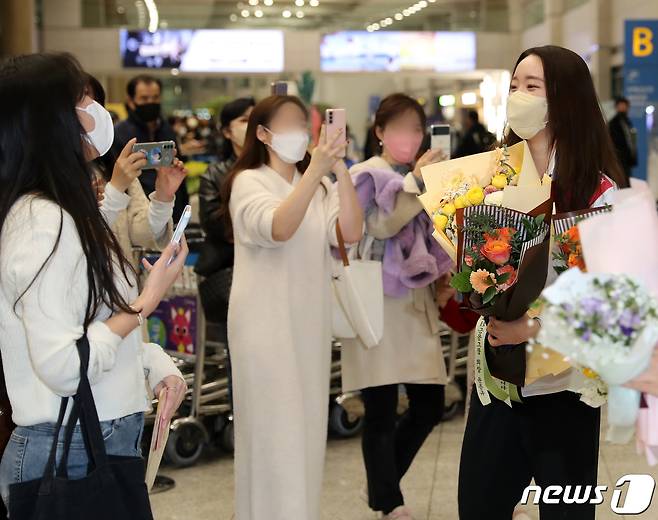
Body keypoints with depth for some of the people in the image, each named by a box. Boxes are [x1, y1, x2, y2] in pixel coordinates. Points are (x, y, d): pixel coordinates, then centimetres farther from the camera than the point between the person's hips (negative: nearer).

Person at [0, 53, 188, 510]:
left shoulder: (69, 213, 10)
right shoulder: (42, 221, -21)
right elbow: (62, 366, -25)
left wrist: (157, 362, 0)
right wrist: (148, 301, -16)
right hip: (70, 454, -9)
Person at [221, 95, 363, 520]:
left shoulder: (319, 186, 10)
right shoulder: (249, 182, -6)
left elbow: (351, 232, -7)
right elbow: (278, 229, -26)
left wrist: (340, 170, -16)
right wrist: (316, 170, -34)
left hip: (309, 324, 6)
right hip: (266, 325, -6)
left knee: (306, 431, 12)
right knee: (275, 435, -3)